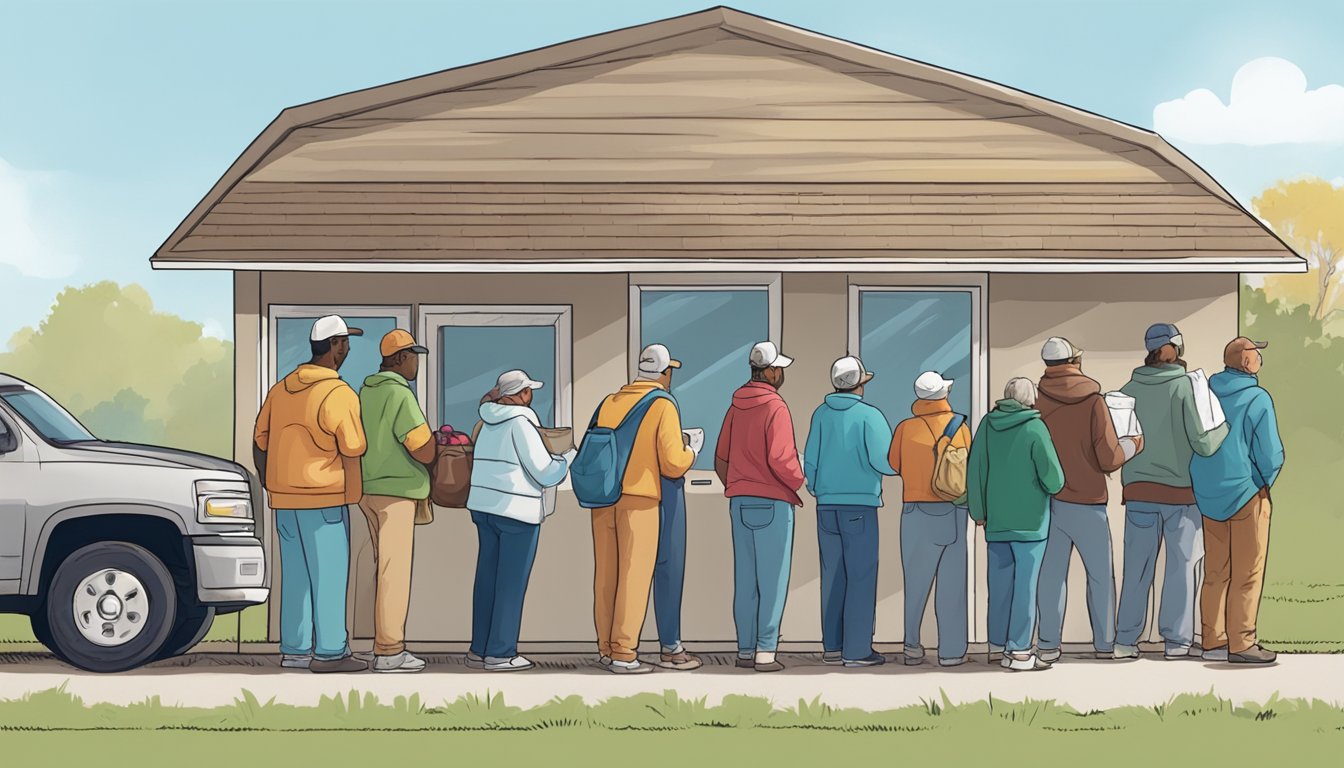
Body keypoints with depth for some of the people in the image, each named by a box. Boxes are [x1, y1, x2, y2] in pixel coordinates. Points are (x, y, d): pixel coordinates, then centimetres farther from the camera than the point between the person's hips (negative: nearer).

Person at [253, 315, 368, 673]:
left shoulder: (281, 389, 9)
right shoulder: (339, 395, -13)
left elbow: (259, 443, 11)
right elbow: (352, 453, -12)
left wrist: (271, 487, 18)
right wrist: (354, 492, 6)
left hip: (284, 499, 7)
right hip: (325, 499, -7)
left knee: (295, 574, 12)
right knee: (329, 574, -1)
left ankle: (294, 648, 15)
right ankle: (329, 652, 1)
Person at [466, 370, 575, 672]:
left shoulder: (489, 423, 12)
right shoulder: (521, 422, -11)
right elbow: (545, 474, -10)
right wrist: (570, 457, 8)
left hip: (483, 506, 8)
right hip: (516, 511, -8)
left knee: (487, 578, 11)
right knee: (511, 584, -2)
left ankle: (479, 650, 14)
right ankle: (500, 653, -1)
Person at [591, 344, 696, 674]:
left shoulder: (609, 403, 11)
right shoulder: (664, 406, -6)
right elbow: (673, 464, -11)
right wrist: (689, 453, 12)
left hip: (604, 498, 6)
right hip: (640, 501, -6)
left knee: (606, 574, 10)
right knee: (634, 576, -3)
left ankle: (606, 648, 16)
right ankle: (623, 654, -6)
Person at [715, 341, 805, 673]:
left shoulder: (736, 407, 10)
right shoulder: (775, 408, -13)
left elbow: (721, 459, 14)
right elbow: (780, 459, -20)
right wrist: (799, 481, -2)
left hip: (740, 503, 7)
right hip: (772, 503, -7)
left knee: (745, 579, 9)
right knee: (772, 580, -3)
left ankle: (745, 649, 12)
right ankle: (765, 652, -5)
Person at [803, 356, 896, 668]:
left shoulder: (821, 414, 5)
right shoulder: (869, 415, -8)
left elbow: (810, 459, 7)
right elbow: (884, 461, -15)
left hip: (827, 505, 5)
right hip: (860, 505, -5)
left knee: (833, 576, 10)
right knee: (861, 577, -1)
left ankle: (832, 646, 12)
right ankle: (856, 650, -3)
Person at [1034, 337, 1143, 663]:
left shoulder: (1036, 402, -3)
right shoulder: (1093, 401, -9)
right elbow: (1110, 459, -9)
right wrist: (1133, 444, 9)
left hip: (1049, 501, 2)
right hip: (1087, 504, -2)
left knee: (1051, 573, 6)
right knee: (1100, 574, 9)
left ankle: (1048, 643, 3)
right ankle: (1104, 643, 11)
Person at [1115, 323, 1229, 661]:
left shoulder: (1129, 389, 1)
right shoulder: (1185, 386, -9)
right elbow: (1203, 443, -13)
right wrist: (1227, 424, 3)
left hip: (1138, 490, 3)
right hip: (1180, 490, -3)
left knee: (1137, 565, 8)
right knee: (1181, 564, 6)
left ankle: (1126, 639, 8)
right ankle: (1176, 640, 7)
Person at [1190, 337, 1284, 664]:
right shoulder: (1258, 399, -14)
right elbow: (1270, 454, -14)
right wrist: (1266, 479, 6)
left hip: (1208, 496, 6)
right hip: (1246, 493, -6)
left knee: (1215, 571, 12)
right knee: (1247, 573, 1)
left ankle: (1213, 641, 16)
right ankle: (1241, 643, 2)